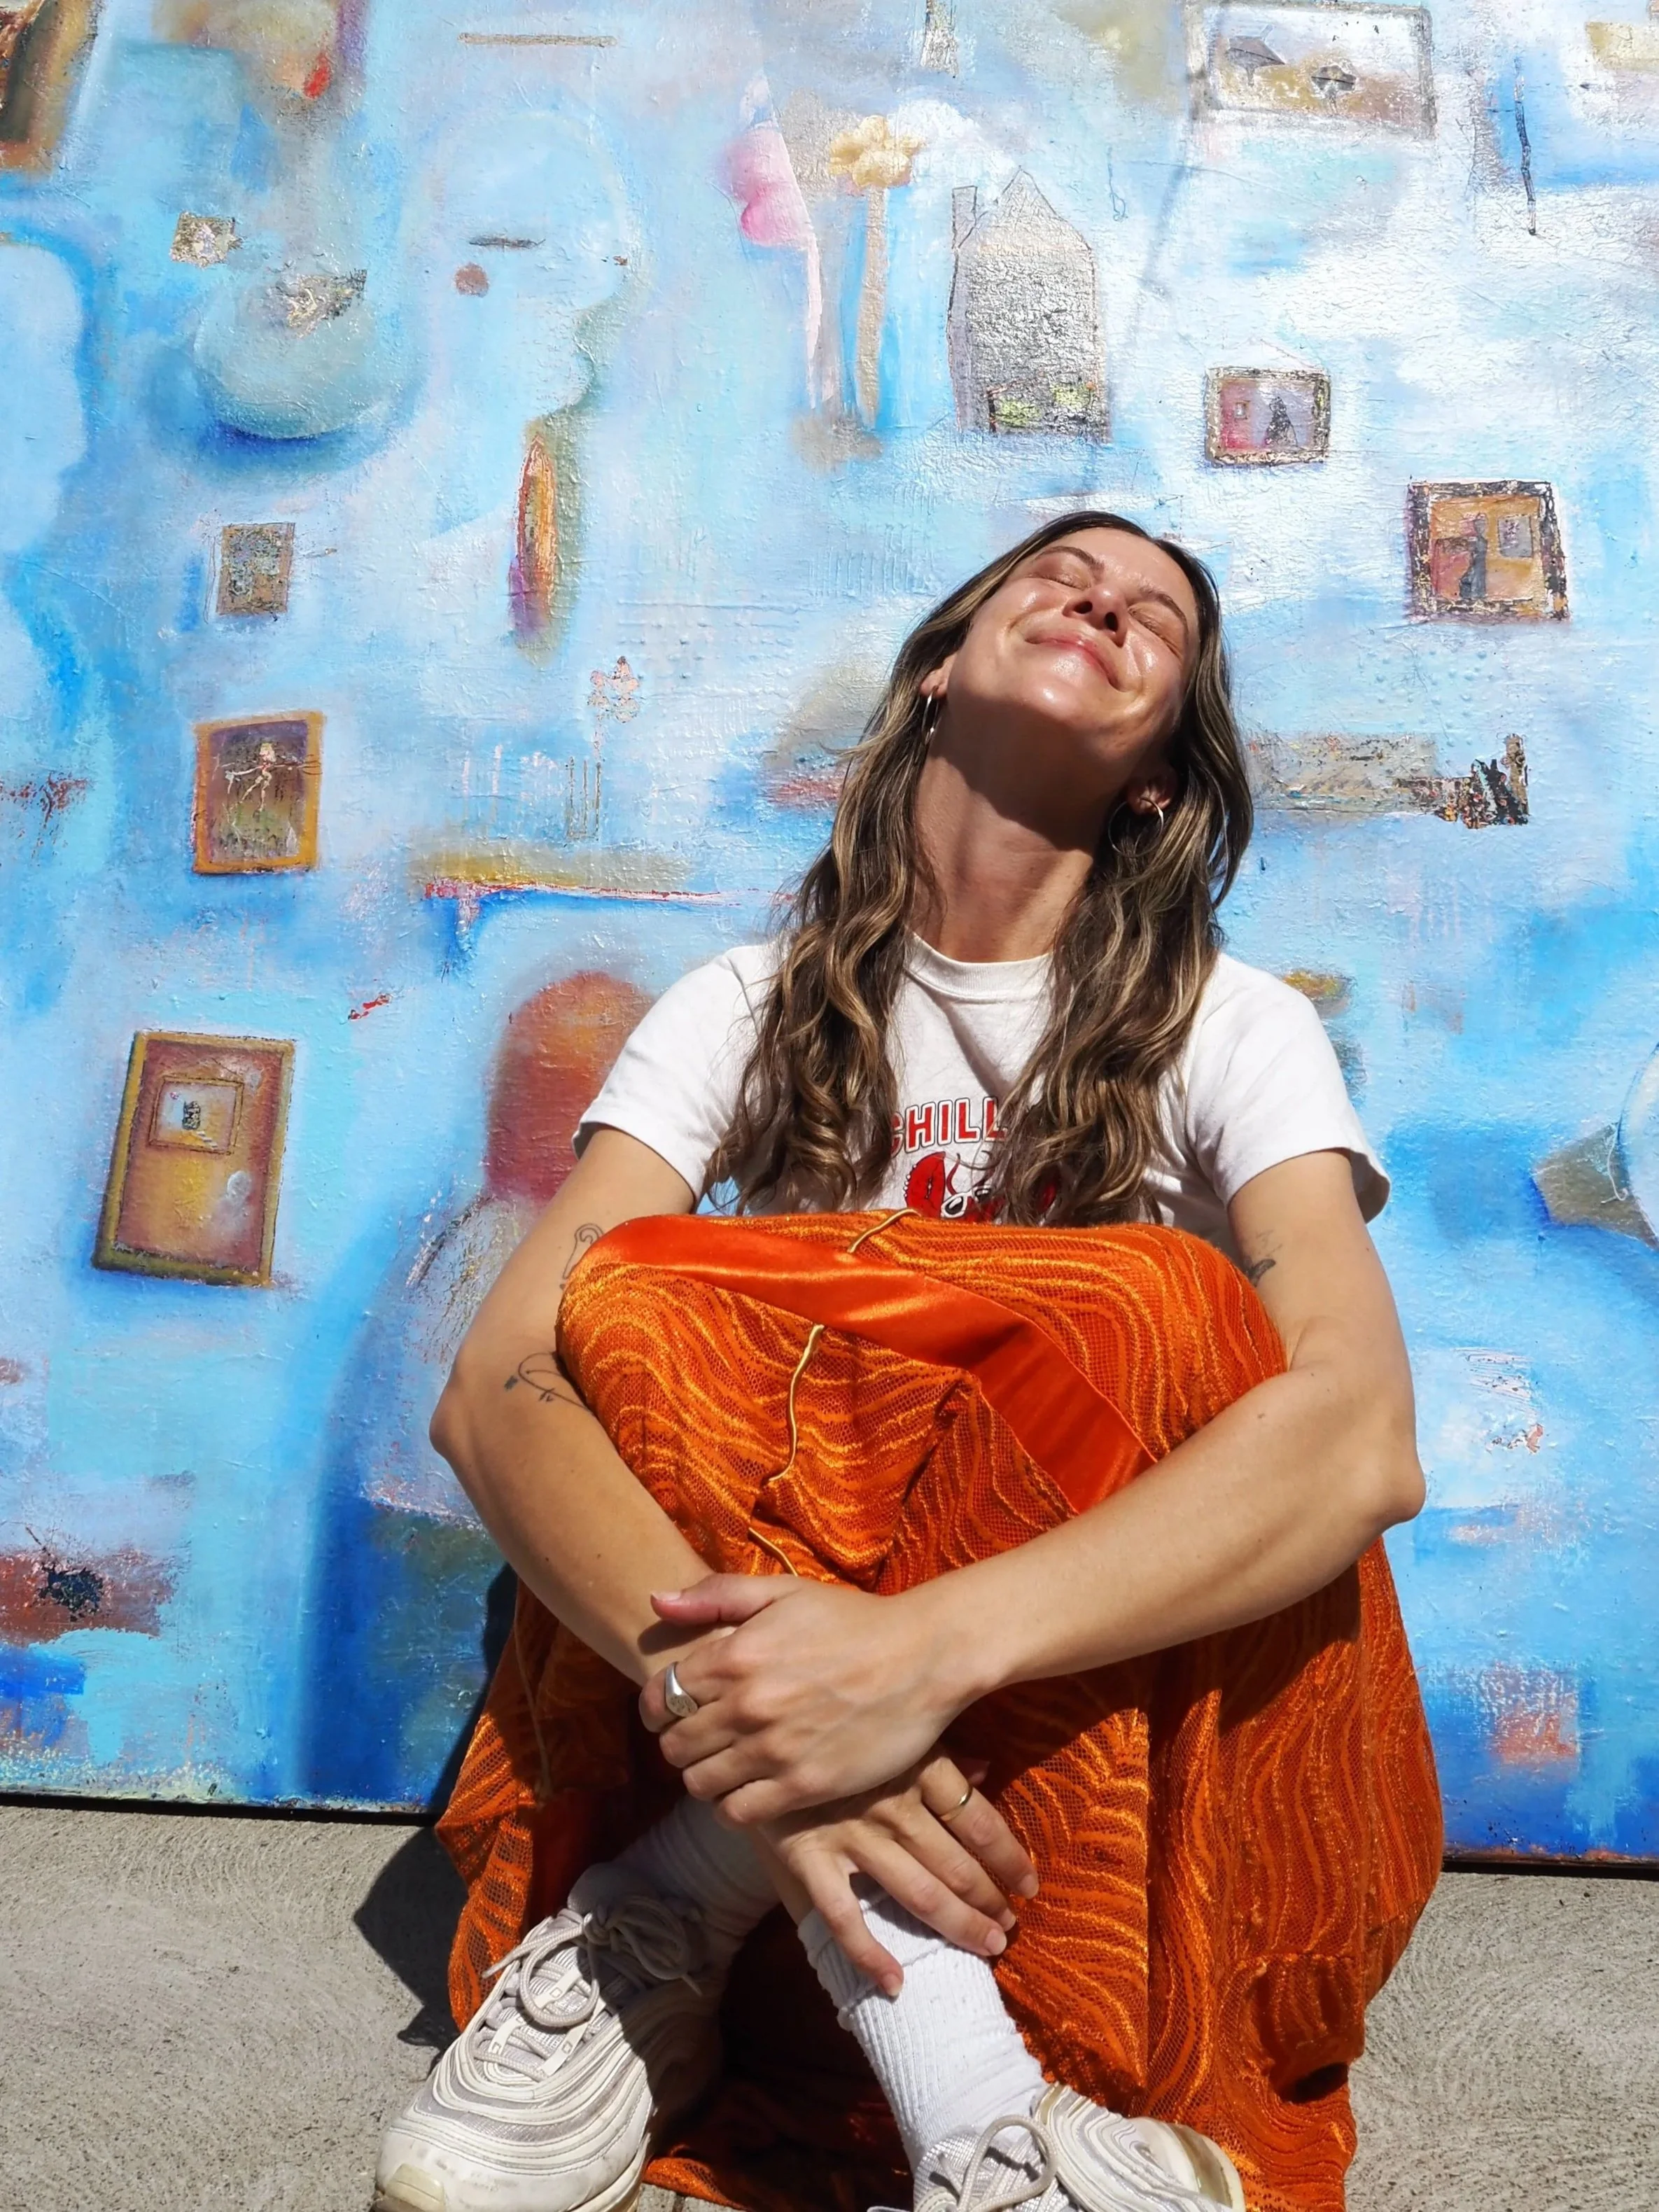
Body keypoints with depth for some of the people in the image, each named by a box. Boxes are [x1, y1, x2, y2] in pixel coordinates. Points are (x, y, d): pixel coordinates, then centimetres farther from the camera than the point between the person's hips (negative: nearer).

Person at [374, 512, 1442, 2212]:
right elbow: (491, 1387, -12)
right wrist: (701, 1663, -33)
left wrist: (929, 1648, -38)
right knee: (649, 1300, -23)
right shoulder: (748, 1012, 3)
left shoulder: (1230, 1031, -2)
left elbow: (1364, 1432, -23)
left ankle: (661, 1929, -21)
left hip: (1123, 1716, 0)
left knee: (1161, 1315, -27)